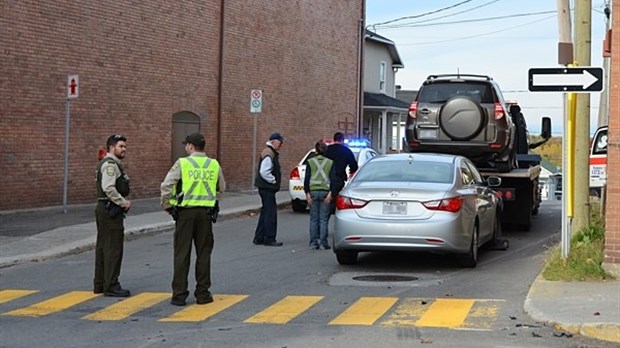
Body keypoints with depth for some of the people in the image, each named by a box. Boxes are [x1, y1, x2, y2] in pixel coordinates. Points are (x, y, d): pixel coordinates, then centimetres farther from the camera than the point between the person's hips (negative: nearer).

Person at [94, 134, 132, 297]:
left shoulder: (112, 164, 19)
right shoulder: (110, 164, -14)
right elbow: (108, 188, -25)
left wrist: (124, 201, 9)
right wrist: (124, 203, -16)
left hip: (105, 210, 11)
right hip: (111, 211, -11)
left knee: (103, 247, 13)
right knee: (113, 249, -9)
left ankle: (100, 284, 19)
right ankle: (111, 286, -7)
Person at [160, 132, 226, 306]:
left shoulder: (182, 163, -6)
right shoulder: (214, 165, 5)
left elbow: (166, 186, -11)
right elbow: (222, 188, 15)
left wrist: (166, 206, 2)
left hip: (185, 212, -2)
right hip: (206, 213, 2)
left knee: (182, 254, 3)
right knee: (203, 254, 10)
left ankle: (179, 295, 5)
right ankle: (203, 294, 11)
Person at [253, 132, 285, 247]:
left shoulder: (272, 153, 18)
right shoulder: (269, 154, -17)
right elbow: (264, 172, -25)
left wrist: (274, 181, 15)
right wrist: (274, 181, -15)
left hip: (267, 188, 11)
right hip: (267, 188, -11)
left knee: (266, 212, 15)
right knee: (271, 213, -7)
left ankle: (259, 238, 21)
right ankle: (269, 239, -3)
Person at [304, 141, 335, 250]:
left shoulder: (310, 162, 4)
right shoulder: (330, 162, 4)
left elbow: (306, 179, -1)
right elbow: (333, 179, -4)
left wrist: (307, 194, 0)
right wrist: (330, 194, -6)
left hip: (313, 191, 1)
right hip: (325, 191, -1)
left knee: (314, 219, 6)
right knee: (324, 219, 2)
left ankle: (313, 243, 5)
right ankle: (323, 243, -1)